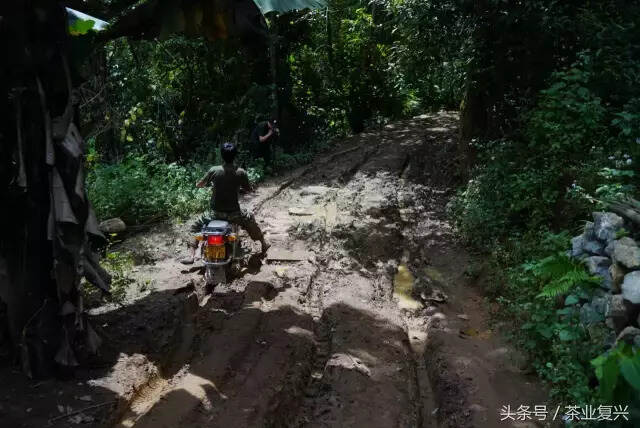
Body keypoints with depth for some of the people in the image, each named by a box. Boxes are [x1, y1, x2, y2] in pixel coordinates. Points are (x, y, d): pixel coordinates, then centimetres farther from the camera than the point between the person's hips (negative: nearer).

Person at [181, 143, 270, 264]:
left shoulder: (214, 170, -9)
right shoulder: (241, 172, -9)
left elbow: (198, 185, 3)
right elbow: (249, 189, 7)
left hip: (216, 213, 0)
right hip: (234, 213, 1)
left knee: (196, 227, 21)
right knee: (251, 220, 30)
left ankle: (191, 255, 9)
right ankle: (264, 244, 42)